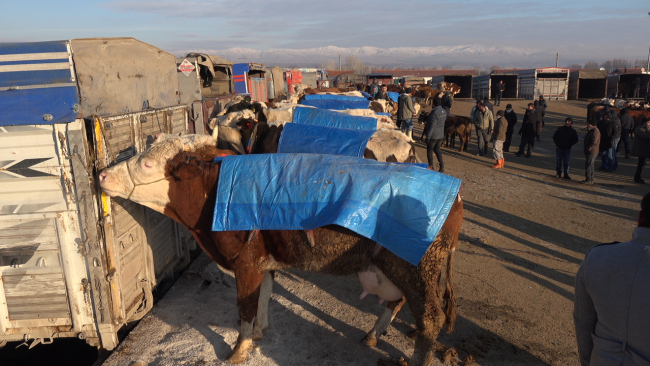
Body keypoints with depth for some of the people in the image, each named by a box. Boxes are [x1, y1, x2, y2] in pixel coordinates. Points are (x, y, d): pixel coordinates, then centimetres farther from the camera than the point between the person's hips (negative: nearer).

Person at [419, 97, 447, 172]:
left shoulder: (434, 113, -22)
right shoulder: (444, 111, 4)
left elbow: (431, 126, -23)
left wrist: (428, 137, -18)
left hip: (433, 136, -8)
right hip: (441, 135, 8)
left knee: (430, 150, 8)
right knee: (437, 149, 19)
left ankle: (431, 166, 16)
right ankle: (441, 165, 9)